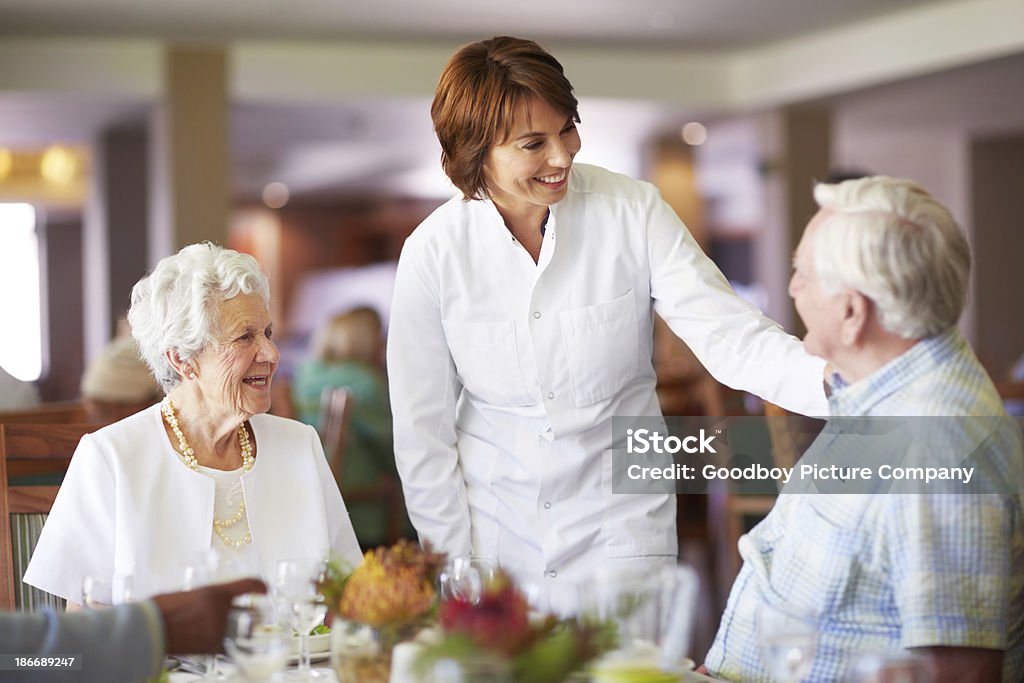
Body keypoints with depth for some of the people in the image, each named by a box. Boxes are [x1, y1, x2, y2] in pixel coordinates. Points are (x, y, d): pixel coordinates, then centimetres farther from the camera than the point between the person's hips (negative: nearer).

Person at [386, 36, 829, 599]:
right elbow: (422, 431, -3)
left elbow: (729, 334, -17)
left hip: (616, 528, 0)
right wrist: (456, 568, -3)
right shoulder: (432, 252, -10)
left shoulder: (631, 211, -10)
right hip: (493, 529, 1)